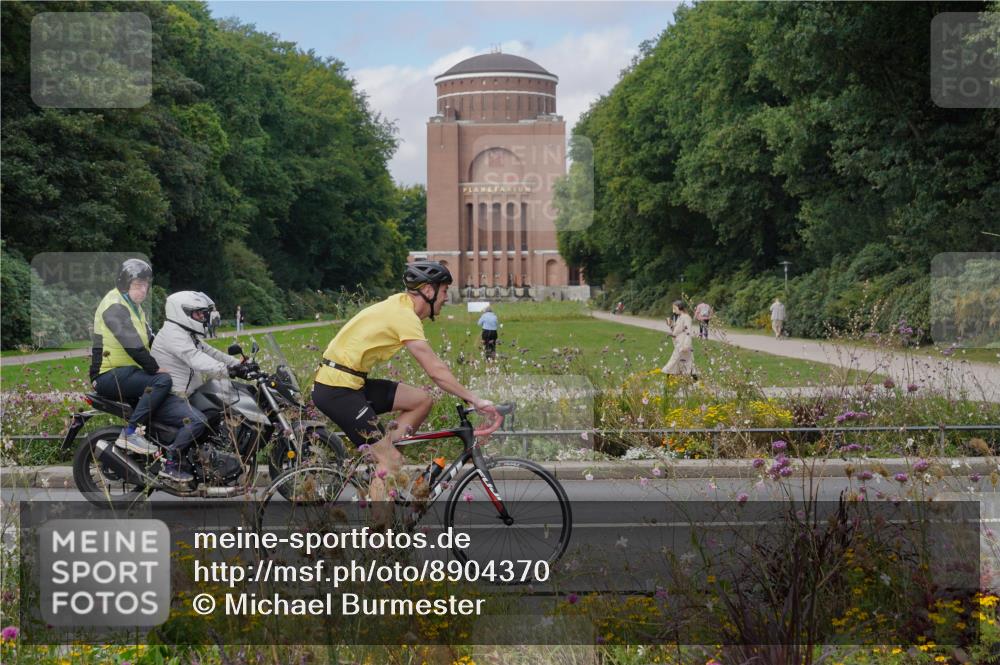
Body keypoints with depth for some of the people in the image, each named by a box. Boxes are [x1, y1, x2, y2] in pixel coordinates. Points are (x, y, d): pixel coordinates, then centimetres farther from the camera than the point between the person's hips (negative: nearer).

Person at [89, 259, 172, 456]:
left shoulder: (134, 307, 20)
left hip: (127, 371, 11)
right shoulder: (115, 306, -13)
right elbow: (132, 345, -22)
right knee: (162, 381, -28)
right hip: (109, 375, -11)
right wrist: (154, 368, -18)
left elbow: (150, 340, 21)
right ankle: (130, 433, -30)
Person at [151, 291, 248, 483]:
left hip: (179, 394, 11)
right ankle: (170, 463, -22)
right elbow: (196, 359, -31)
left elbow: (208, 352, 17)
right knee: (197, 420, -32)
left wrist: (239, 364, 5)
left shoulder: (189, 335, 18)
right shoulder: (173, 334, -18)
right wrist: (226, 370, -41)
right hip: (165, 397, -11)